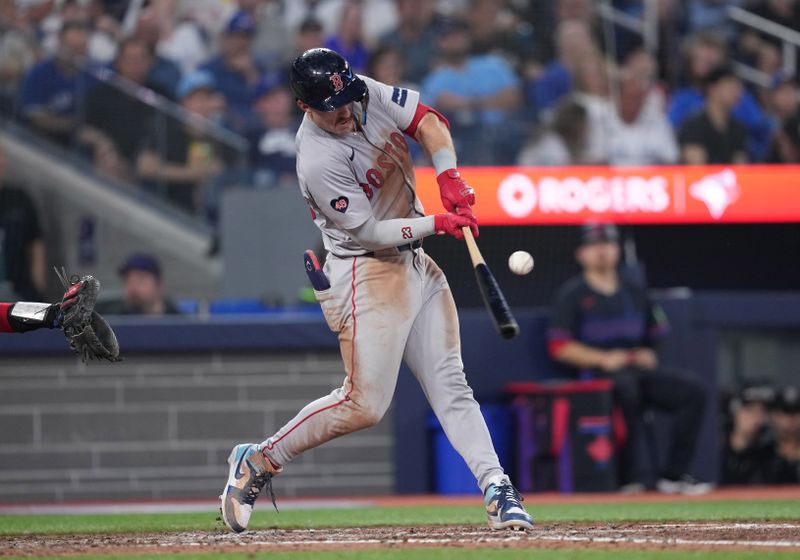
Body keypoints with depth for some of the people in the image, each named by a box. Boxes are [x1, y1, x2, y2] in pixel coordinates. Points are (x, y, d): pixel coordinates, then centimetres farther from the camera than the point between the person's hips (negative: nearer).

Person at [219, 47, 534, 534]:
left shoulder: (369, 96, -3)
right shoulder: (318, 161, -24)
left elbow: (429, 121, 3)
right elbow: (370, 232, -20)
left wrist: (449, 178, -14)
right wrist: (438, 224, -24)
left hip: (415, 262, 8)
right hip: (365, 272, -8)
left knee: (450, 384, 4)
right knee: (365, 403, -10)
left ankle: (498, 490, 2)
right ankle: (258, 462, 3)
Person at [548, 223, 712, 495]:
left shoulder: (634, 292, 19)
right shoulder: (572, 294, 3)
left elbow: (654, 337, 26)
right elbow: (559, 347, -6)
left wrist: (647, 355, 3)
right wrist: (603, 358, -16)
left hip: (639, 366, 6)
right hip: (595, 371, -6)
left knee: (693, 390, -14)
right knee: (626, 388, -40)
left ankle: (674, 475, -17)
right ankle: (627, 477, -35)